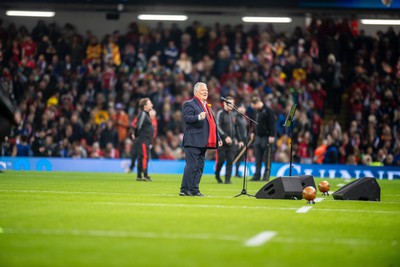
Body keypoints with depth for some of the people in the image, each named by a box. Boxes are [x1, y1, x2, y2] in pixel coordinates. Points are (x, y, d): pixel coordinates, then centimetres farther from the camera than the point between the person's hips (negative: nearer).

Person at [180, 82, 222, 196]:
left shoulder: (208, 107, 23)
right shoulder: (189, 104, -3)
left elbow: (213, 124, 26)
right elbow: (187, 118, -18)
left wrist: (218, 138, 22)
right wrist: (199, 117, -34)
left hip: (203, 143, 9)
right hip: (193, 141, -8)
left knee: (199, 166, 8)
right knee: (191, 165, -11)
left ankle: (194, 189, 13)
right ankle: (184, 189, -8)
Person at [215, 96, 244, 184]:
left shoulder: (232, 115, 17)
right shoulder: (220, 113, -6)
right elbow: (217, 127, -15)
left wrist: (240, 140, 21)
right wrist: (225, 137, -24)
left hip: (231, 142, 6)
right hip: (222, 142, -6)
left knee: (230, 161, -1)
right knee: (221, 160, -4)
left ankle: (227, 179, 2)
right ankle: (217, 175, 20)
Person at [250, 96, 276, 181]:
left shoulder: (268, 111, -10)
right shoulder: (257, 112, 15)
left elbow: (272, 123, -14)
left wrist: (272, 136, -18)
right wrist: (253, 133, 16)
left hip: (266, 137, -8)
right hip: (258, 137, 8)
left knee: (267, 158, -3)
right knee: (258, 158, 7)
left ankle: (266, 176, 0)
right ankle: (257, 175, 9)